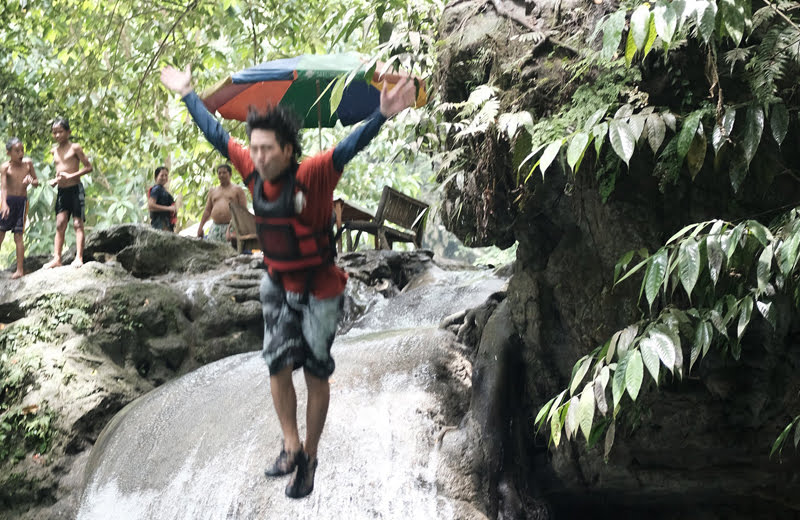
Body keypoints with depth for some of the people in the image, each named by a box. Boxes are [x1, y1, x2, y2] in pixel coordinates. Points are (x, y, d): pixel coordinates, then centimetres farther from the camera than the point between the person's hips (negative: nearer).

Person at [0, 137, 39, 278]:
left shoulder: (28, 163, 4)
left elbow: (36, 182, 13)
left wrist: (31, 181, -12)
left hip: (22, 201, 1)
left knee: (18, 235, 0)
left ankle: (20, 269, 3)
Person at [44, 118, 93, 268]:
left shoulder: (74, 147, -5)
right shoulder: (54, 150, 14)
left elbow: (88, 167, -8)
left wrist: (71, 176, -16)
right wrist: (55, 180, 7)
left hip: (75, 189, -6)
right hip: (61, 191, 6)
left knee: (78, 224, -6)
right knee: (60, 225, 2)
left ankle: (79, 257, -9)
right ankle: (57, 258, 0)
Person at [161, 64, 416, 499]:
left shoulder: (312, 175, -27)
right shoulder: (253, 172, -11)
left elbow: (351, 146, -40)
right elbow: (216, 134, 2)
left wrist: (382, 116, -57)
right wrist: (188, 95, 9)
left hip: (319, 289, -4)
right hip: (278, 285, 5)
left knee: (316, 375, 8)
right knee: (278, 366, 0)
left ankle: (309, 460, 21)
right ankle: (291, 447, 17)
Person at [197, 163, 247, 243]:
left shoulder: (237, 190, 10)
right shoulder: (213, 191, 23)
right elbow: (207, 210, 22)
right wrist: (200, 227, 12)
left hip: (231, 227, -4)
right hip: (215, 227, 4)